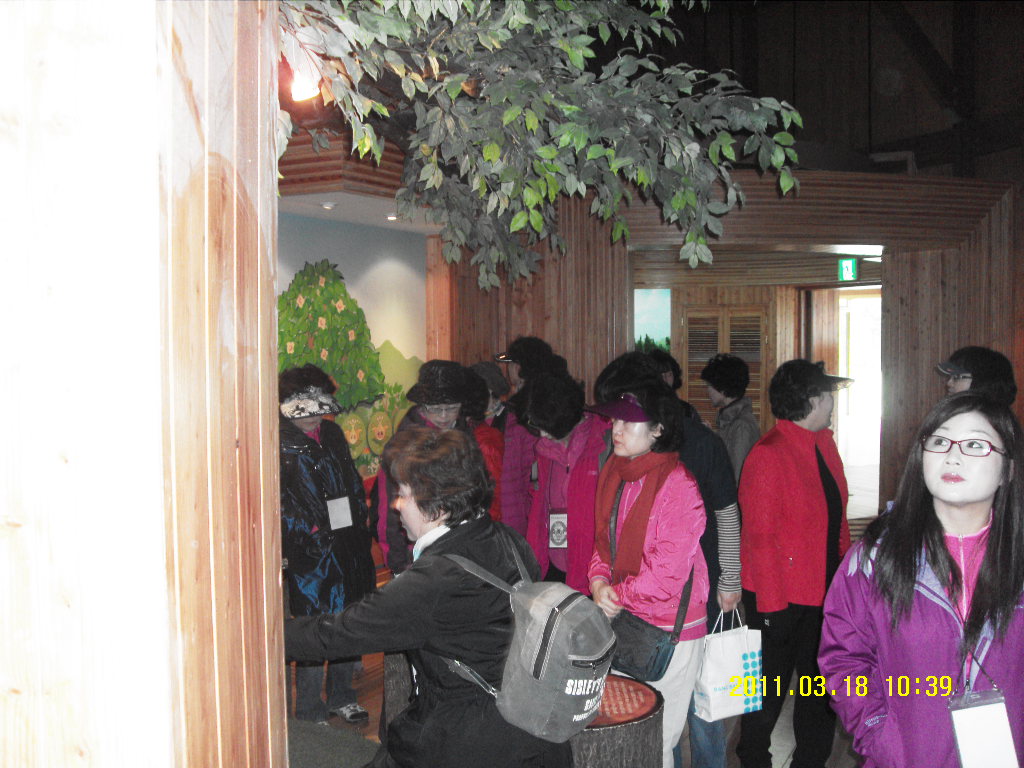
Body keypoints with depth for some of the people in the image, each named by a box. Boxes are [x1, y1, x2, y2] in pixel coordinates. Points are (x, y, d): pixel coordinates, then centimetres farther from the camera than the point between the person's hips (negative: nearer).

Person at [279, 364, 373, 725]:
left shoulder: (333, 433, 11)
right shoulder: (278, 444, -10)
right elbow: (279, 503, -14)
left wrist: (359, 519, 11)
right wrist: (308, 532, -19)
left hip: (349, 546, 7)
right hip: (310, 554, -6)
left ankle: (341, 697, 34)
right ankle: (309, 714, 16)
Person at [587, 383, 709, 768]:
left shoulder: (677, 484, -20)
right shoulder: (613, 471, 4)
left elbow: (669, 569, -21)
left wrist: (619, 596, -11)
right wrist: (599, 581, -6)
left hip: (668, 630, -7)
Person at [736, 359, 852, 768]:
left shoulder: (824, 443, 7)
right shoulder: (768, 455, -19)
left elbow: (837, 516, 14)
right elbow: (759, 536, -20)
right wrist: (771, 604, -19)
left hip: (826, 591, 8)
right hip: (781, 598, -8)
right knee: (770, 689, 9)